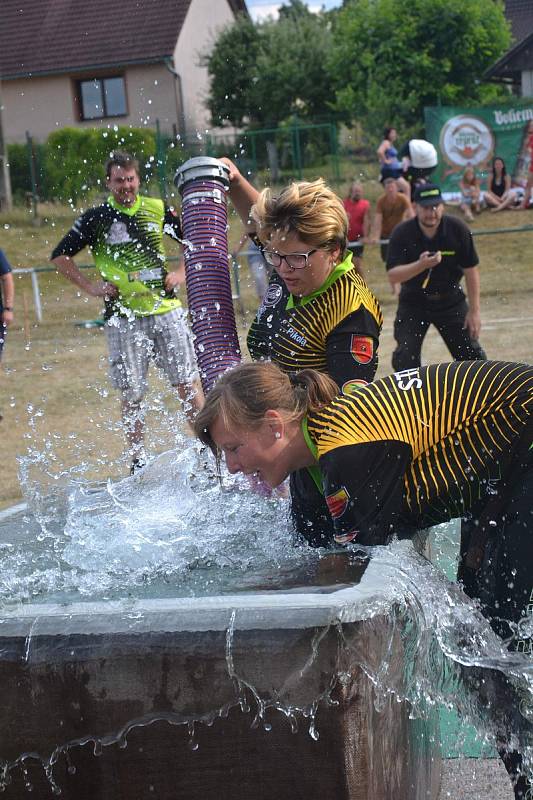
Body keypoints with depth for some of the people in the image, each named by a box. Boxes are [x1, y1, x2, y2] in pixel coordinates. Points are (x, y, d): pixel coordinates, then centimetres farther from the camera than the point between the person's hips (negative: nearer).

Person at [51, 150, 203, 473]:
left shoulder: (158, 210, 5)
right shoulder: (96, 218, -1)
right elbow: (60, 256, 6)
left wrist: (182, 272, 3)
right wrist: (90, 286, -2)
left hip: (166, 310, 2)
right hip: (124, 317, -1)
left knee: (188, 381, 2)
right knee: (132, 394, 3)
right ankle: (138, 461, 14)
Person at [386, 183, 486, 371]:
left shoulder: (457, 229, -14)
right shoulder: (402, 233, -16)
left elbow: (471, 270, -8)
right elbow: (392, 276, -21)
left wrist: (474, 311, -9)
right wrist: (421, 265, -39)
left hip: (451, 299, 1)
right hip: (413, 301, -1)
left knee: (471, 352, 2)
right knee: (406, 356, -9)